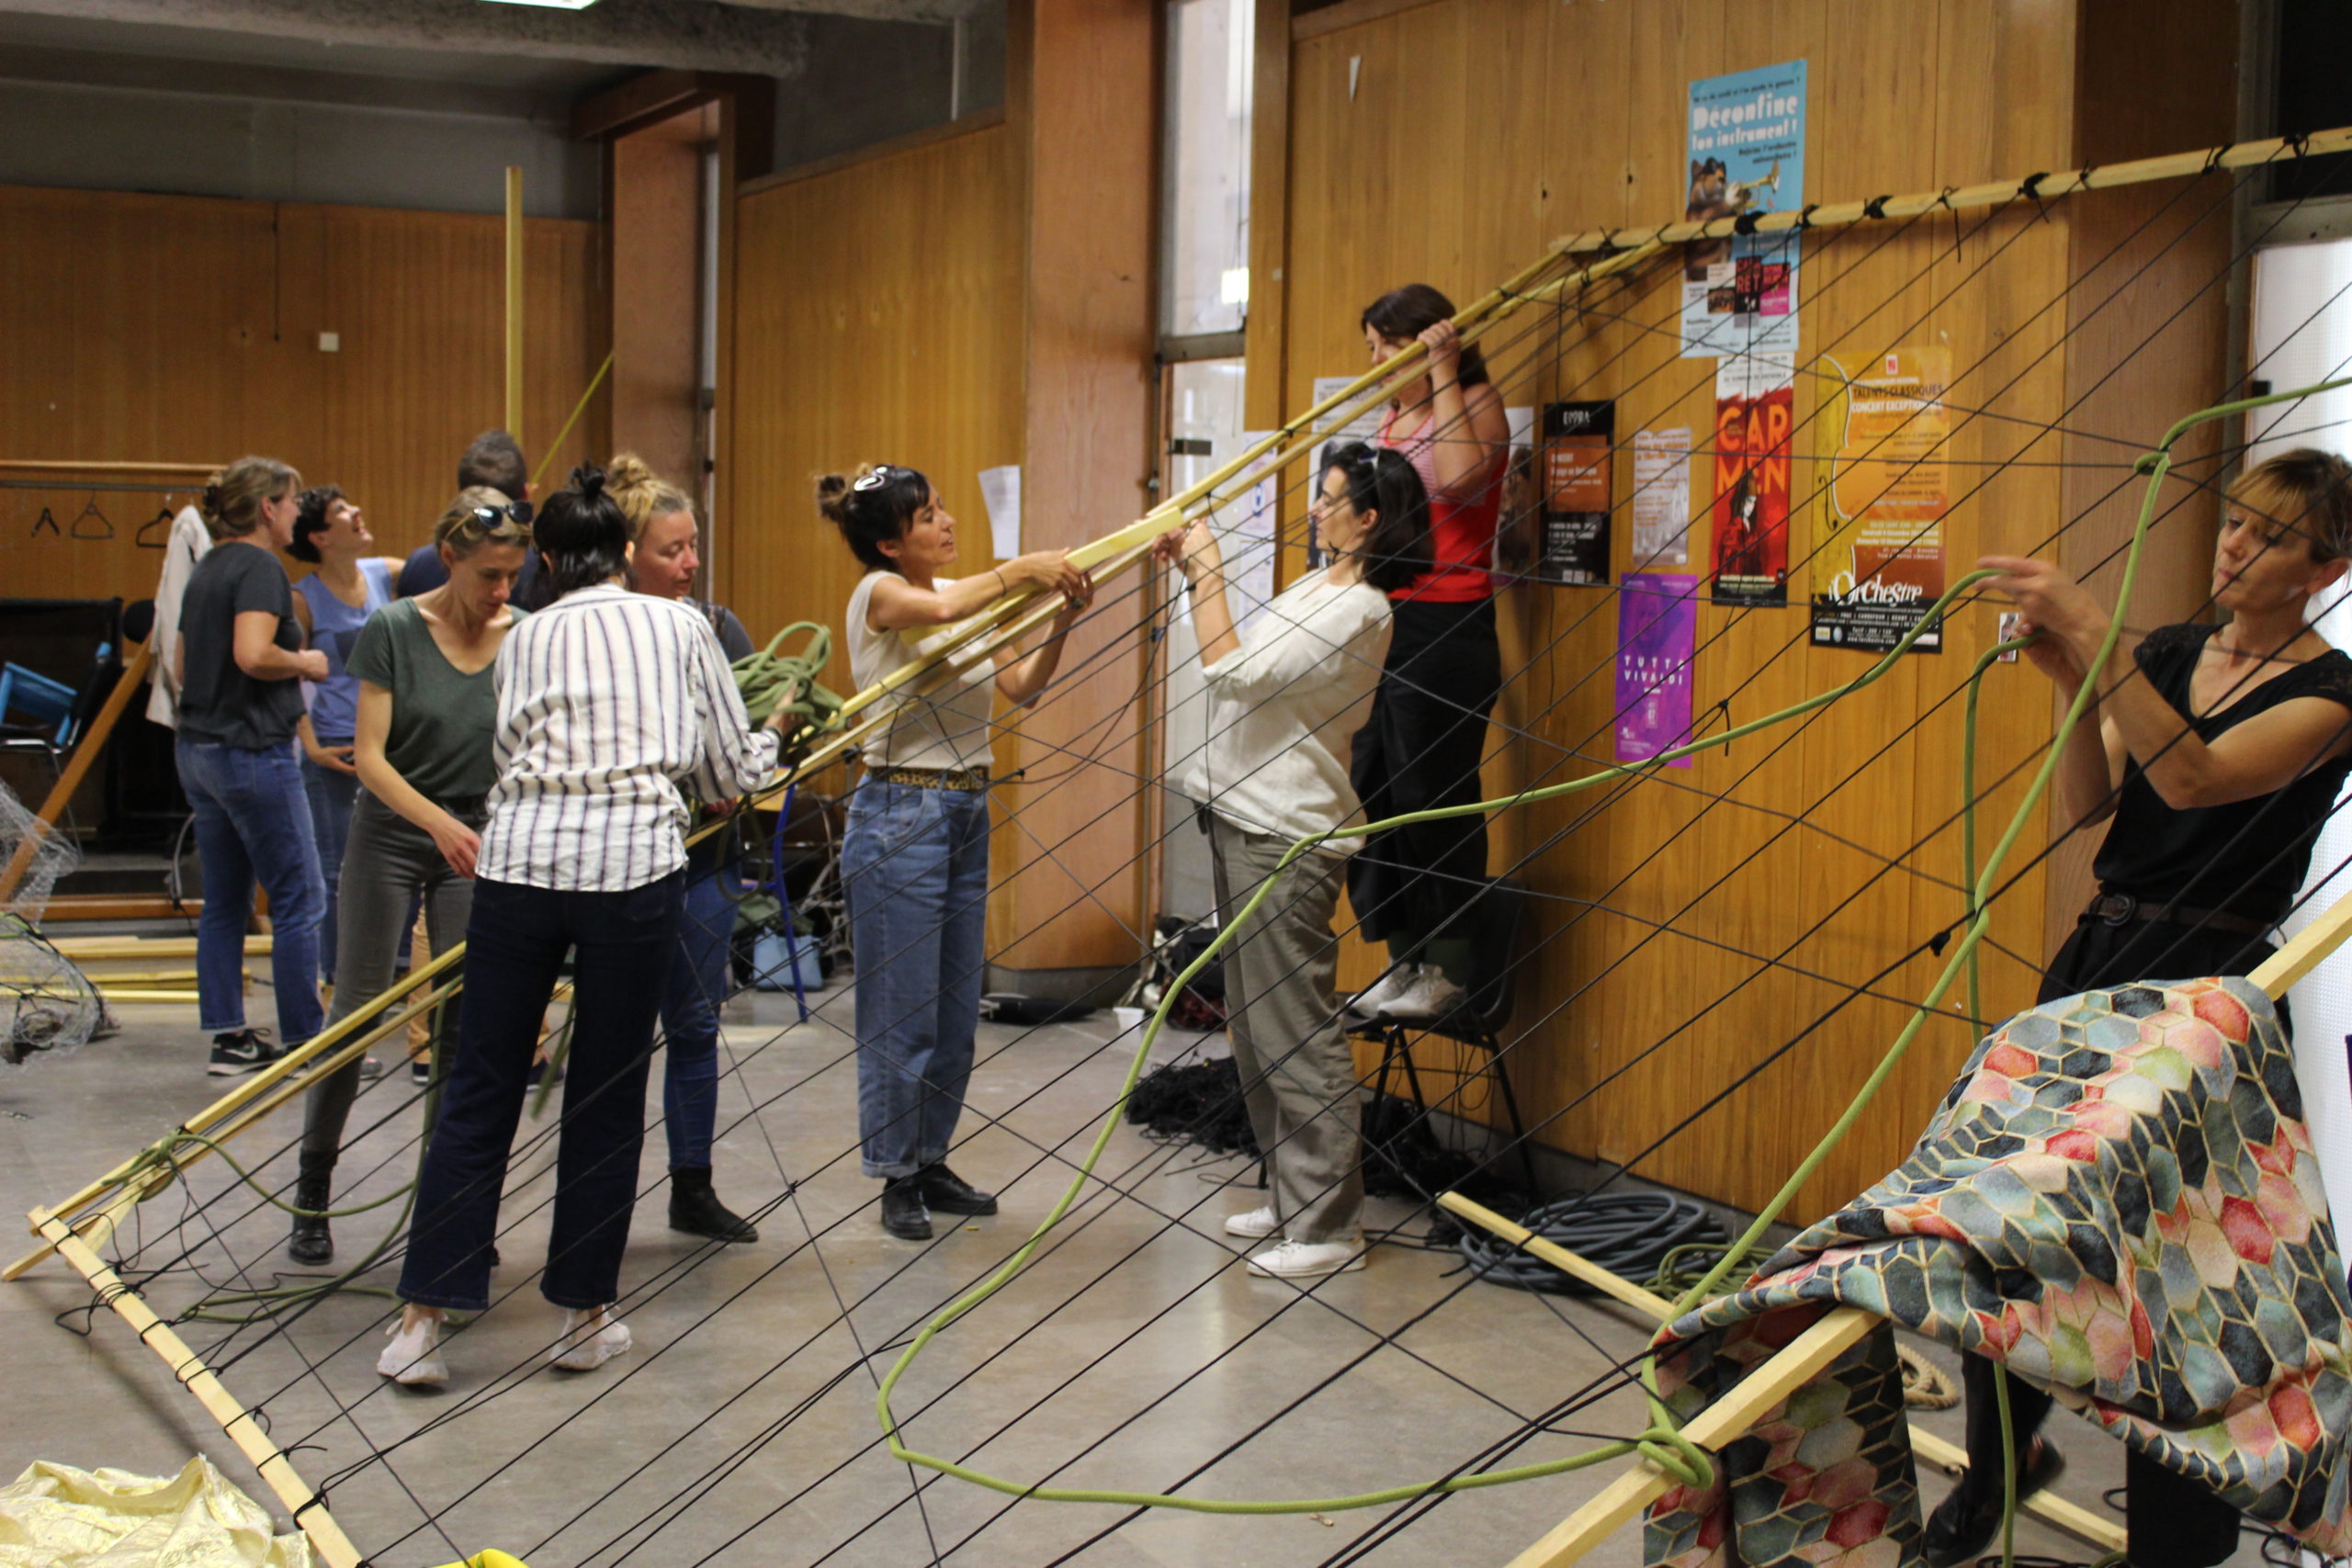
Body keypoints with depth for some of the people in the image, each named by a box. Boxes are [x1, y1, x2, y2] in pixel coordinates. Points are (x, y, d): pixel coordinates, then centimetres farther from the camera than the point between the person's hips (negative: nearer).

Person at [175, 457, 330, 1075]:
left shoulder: (207, 570, 16)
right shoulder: (260, 568, -13)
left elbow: (184, 665, 20)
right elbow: (252, 654, -26)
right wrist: (304, 662, -8)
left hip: (198, 747, 10)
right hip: (252, 751, -10)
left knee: (224, 902, 12)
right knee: (299, 900, -3)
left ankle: (228, 1037, 15)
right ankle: (304, 1041, 0)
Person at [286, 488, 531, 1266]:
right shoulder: (395, 631, -11)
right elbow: (368, 755, -13)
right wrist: (438, 822, -27)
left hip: (478, 839, 2)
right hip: (389, 832, -2)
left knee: (465, 1020, 1)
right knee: (356, 1012, 1)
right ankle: (312, 1195, 14)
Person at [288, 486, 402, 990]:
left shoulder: (386, 574, 4)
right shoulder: (304, 600, -7)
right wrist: (311, 745, -10)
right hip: (335, 750, -4)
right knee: (336, 871, 4)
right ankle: (335, 980, 15)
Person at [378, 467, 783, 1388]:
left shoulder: (524, 640, 16)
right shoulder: (680, 627, 12)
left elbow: (515, 754, 16)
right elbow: (731, 774, 15)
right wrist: (769, 741, 36)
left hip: (519, 859, 2)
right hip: (634, 863, -1)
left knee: (480, 1089, 7)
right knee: (606, 1097, 8)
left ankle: (422, 1317, 7)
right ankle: (585, 1316, 16)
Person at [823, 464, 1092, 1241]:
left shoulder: (965, 593, 12)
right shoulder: (879, 592, -9)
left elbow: (1020, 686, 4)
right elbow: (942, 609, -33)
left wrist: (1060, 624, -10)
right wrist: (1022, 569, -28)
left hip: (967, 812, 8)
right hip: (900, 813, -8)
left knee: (956, 1007, 12)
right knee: (901, 1009, 0)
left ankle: (931, 1162, 24)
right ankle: (897, 1177, 12)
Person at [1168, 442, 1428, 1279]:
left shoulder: (1358, 611, -17)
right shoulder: (1317, 587, 13)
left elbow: (1231, 672, -22)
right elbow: (1238, 658, 24)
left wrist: (1208, 570, -13)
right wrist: (1198, 570, 16)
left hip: (1288, 838, -10)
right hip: (1244, 823, 10)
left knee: (1295, 1031, -5)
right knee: (1254, 1024, 16)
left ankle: (1329, 1229, 3)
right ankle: (1292, 1199, 28)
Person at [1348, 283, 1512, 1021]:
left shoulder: (1477, 403, -4)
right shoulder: (1392, 419, 19)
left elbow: (1457, 477, -24)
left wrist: (1443, 376, -17)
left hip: (1447, 627, -8)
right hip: (1384, 621, 8)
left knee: (1435, 795, -6)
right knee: (1375, 789, 9)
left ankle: (1446, 969, 3)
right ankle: (1404, 961, 18)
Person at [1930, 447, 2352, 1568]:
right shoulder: (2167, 655, 10)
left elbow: (2194, 779, -25)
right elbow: (2088, 803, -1)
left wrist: (2093, 636, -32)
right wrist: (2072, 684, -18)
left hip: (2211, 991, -6)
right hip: (2098, 959, 6)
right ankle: (2003, 1457, 29)